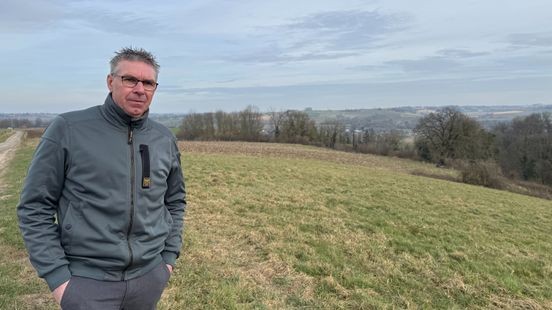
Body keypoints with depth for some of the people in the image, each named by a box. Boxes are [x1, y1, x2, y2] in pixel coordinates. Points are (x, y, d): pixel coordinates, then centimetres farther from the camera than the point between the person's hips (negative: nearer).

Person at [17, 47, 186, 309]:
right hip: (87, 279, -3)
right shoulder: (67, 129, -9)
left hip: (150, 277, 4)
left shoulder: (165, 139, 2)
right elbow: (35, 207, -6)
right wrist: (56, 274, -8)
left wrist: (169, 255, 8)